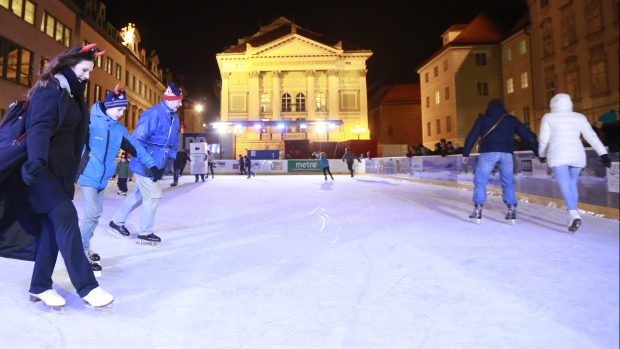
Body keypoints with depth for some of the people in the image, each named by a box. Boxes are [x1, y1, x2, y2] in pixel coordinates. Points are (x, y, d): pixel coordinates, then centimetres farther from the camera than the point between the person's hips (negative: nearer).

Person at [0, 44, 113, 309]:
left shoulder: (70, 94, 17)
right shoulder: (49, 90, -11)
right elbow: (39, 128, -26)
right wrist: (37, 160, -39)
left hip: (60, 170, 9)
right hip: (42, 168, -9)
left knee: (53, 225, 5)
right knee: (66, 217, -17)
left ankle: (40, 287, 12)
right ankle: (86, 286, -16)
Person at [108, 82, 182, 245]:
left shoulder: (174, 118, 8)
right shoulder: (153, 114, -20)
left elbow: (174, 142, 18)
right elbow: (137, 140, -21)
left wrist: (172, 157, 6)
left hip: (155, 165, 9)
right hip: (144, 164, -9)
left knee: (139, 194, 19)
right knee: (154, 195, -3)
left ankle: (116, 222, 35)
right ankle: (145, 233, 13)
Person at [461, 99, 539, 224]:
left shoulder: (482, 120, 11)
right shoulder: (511, 120, 17)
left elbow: (472, 137, 5)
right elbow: (528, 135, 14)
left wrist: (465, 153, 9)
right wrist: (538, 152, 16)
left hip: (488, 153, -2)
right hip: (506, 153, 2)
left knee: (480, 182, 4)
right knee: (508, 183, 13)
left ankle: (478, 210, -3)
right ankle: (512, 210, 7)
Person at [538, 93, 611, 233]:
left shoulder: (548, 117, 5)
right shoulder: (579, 117, 12)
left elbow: (543, 139, 3)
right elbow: (591, 136, 5)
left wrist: (542, 154, 18)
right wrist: (603, 153, 1)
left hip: (558, 155, -4)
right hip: (577, 155, 4)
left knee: (565, 185, -11)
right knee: (572, 185, 15)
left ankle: (574, 214, -30)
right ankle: (572, 217, 16)